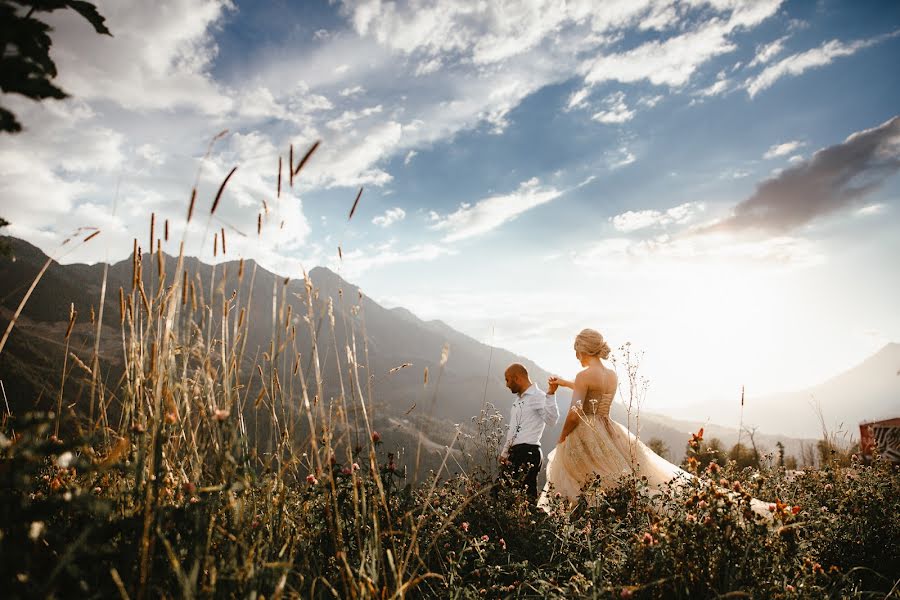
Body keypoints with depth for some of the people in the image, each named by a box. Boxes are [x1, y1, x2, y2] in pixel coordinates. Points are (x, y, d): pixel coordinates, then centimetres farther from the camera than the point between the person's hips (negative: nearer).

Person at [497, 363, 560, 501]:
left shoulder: (538, 397, -7)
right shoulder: (518, 399, 22)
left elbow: (551, 420, -24)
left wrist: (551, 394, -31)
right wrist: (504, 453, 25)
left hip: (528, 453, -9)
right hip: (514, 453, 9)